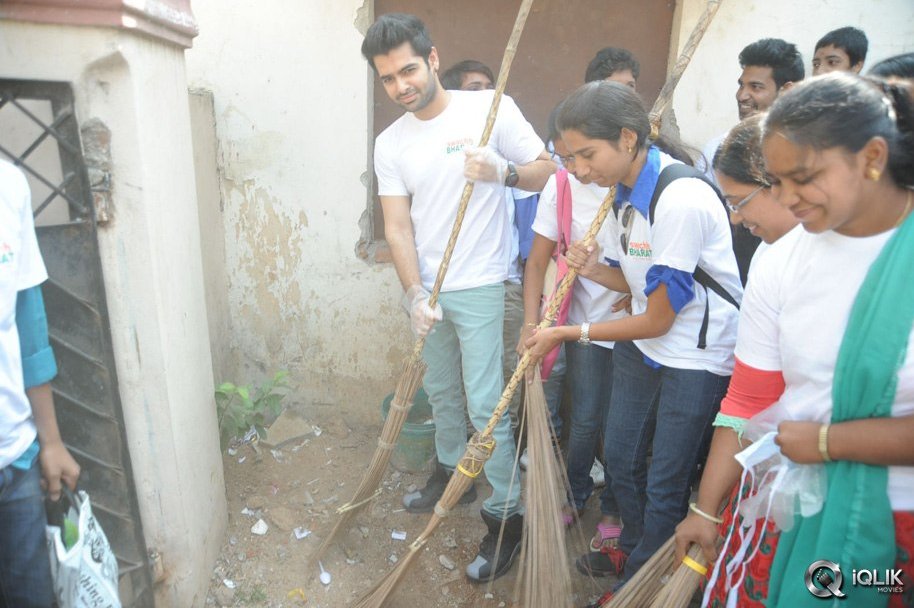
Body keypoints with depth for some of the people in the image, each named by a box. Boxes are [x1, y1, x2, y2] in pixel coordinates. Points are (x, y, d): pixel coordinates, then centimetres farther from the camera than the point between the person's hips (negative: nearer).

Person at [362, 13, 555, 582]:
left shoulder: (492, 108, -8)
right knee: (441, 390, 20)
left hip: (478, 286, -5)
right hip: (427, 287, 5)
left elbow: (548, 171, -5)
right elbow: (398, 225, -1)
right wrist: (415, 293, -13)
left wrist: (503, 171, -26)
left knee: (485, 404, -3)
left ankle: (507, 516, 14)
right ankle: (452, 471, 44)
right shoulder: (389, 143, 3)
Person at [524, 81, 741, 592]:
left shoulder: (681, 199, -29)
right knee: (620, 457, 19)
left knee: (665, 483, 7)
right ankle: (634, 548, 46)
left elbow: (657, 319, -21)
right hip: (641, 345, 8)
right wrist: (594, 269, -11)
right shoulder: (624, 188, -2)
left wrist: (568, 334, -15)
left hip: (697, 358, -8)